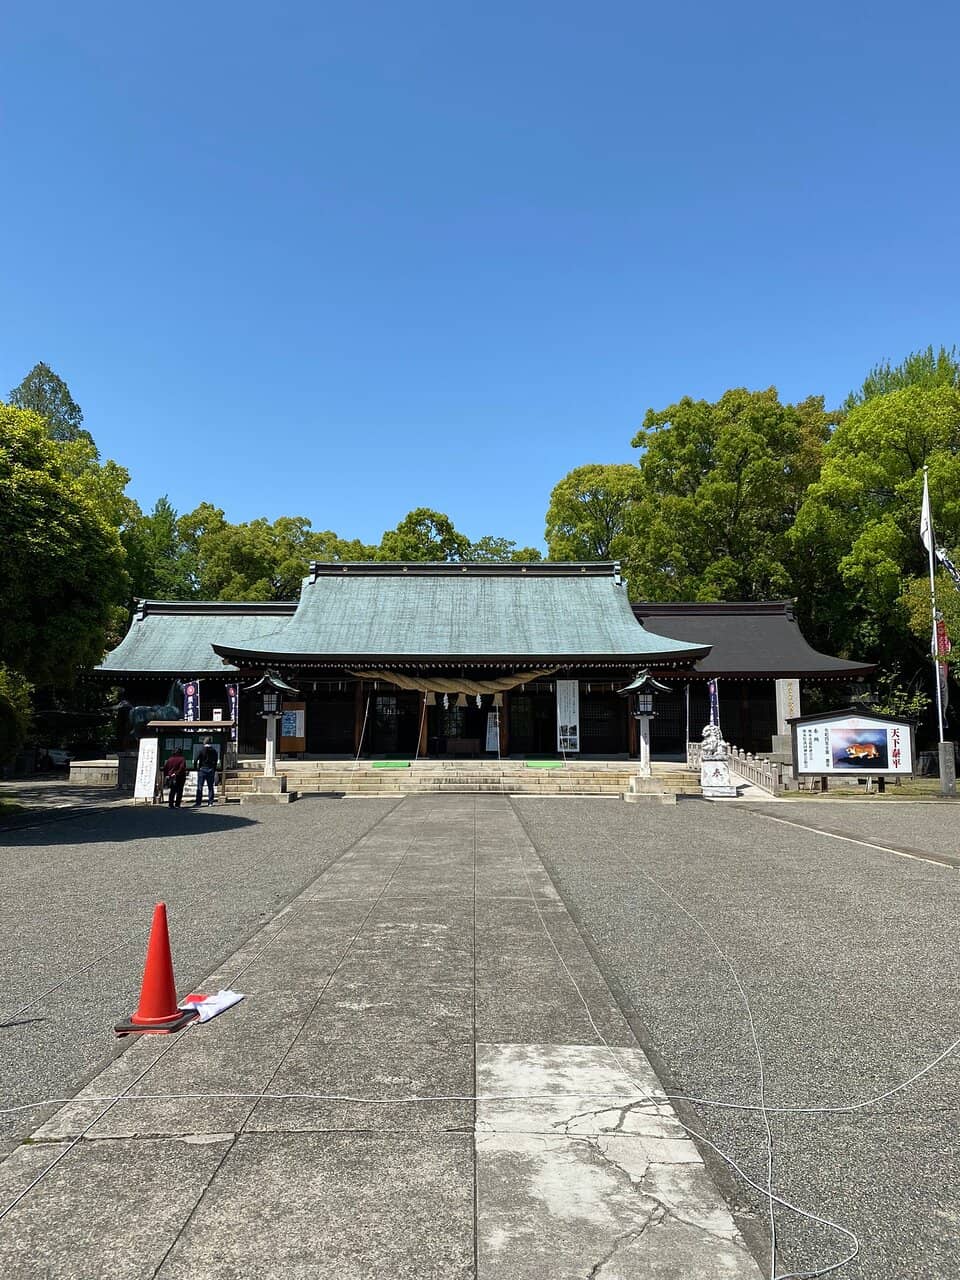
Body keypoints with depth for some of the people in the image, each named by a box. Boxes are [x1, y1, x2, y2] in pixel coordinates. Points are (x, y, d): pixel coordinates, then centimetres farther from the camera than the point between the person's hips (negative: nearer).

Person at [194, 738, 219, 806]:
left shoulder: (202, 750, -5)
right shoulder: (214, 751, 5)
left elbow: (197, 760, -8)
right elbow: (216, 762, 7)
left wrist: (197, 768, 3)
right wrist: (214, 770, 14)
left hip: (202, 769, -3)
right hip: (211, 770, 3)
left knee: (199, 786, 0)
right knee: (210, 786, 7)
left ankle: (198, 802, -4)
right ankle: (210, 802, 4)